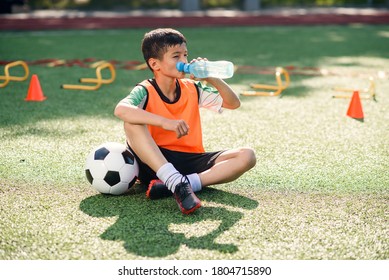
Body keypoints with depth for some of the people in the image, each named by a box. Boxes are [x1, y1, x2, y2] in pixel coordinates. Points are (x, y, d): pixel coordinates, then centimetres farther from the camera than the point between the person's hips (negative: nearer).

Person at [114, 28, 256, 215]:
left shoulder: (193, 89, 7)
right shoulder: (145, 92, -9)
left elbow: (233, 103, 8)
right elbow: (121, 110, -32)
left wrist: (211, 79, -7)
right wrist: (165, 122, -41)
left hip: (191, 161, 4)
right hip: (154, 163, -4)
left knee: (246, 156, -15)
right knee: (132, 122, -31)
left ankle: (190, 182, -30)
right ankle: (176, 182, -39)